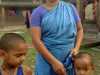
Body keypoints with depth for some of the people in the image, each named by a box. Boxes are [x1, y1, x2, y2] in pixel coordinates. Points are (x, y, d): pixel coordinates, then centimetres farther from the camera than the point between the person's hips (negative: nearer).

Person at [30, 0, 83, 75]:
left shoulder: (70, 8, 2)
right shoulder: (38, 12, -8)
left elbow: (80, 29, 11)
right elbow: (36, 40, -14)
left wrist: (76, 48, -5)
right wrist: (54, 62, -17)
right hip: (47, 61, -2)